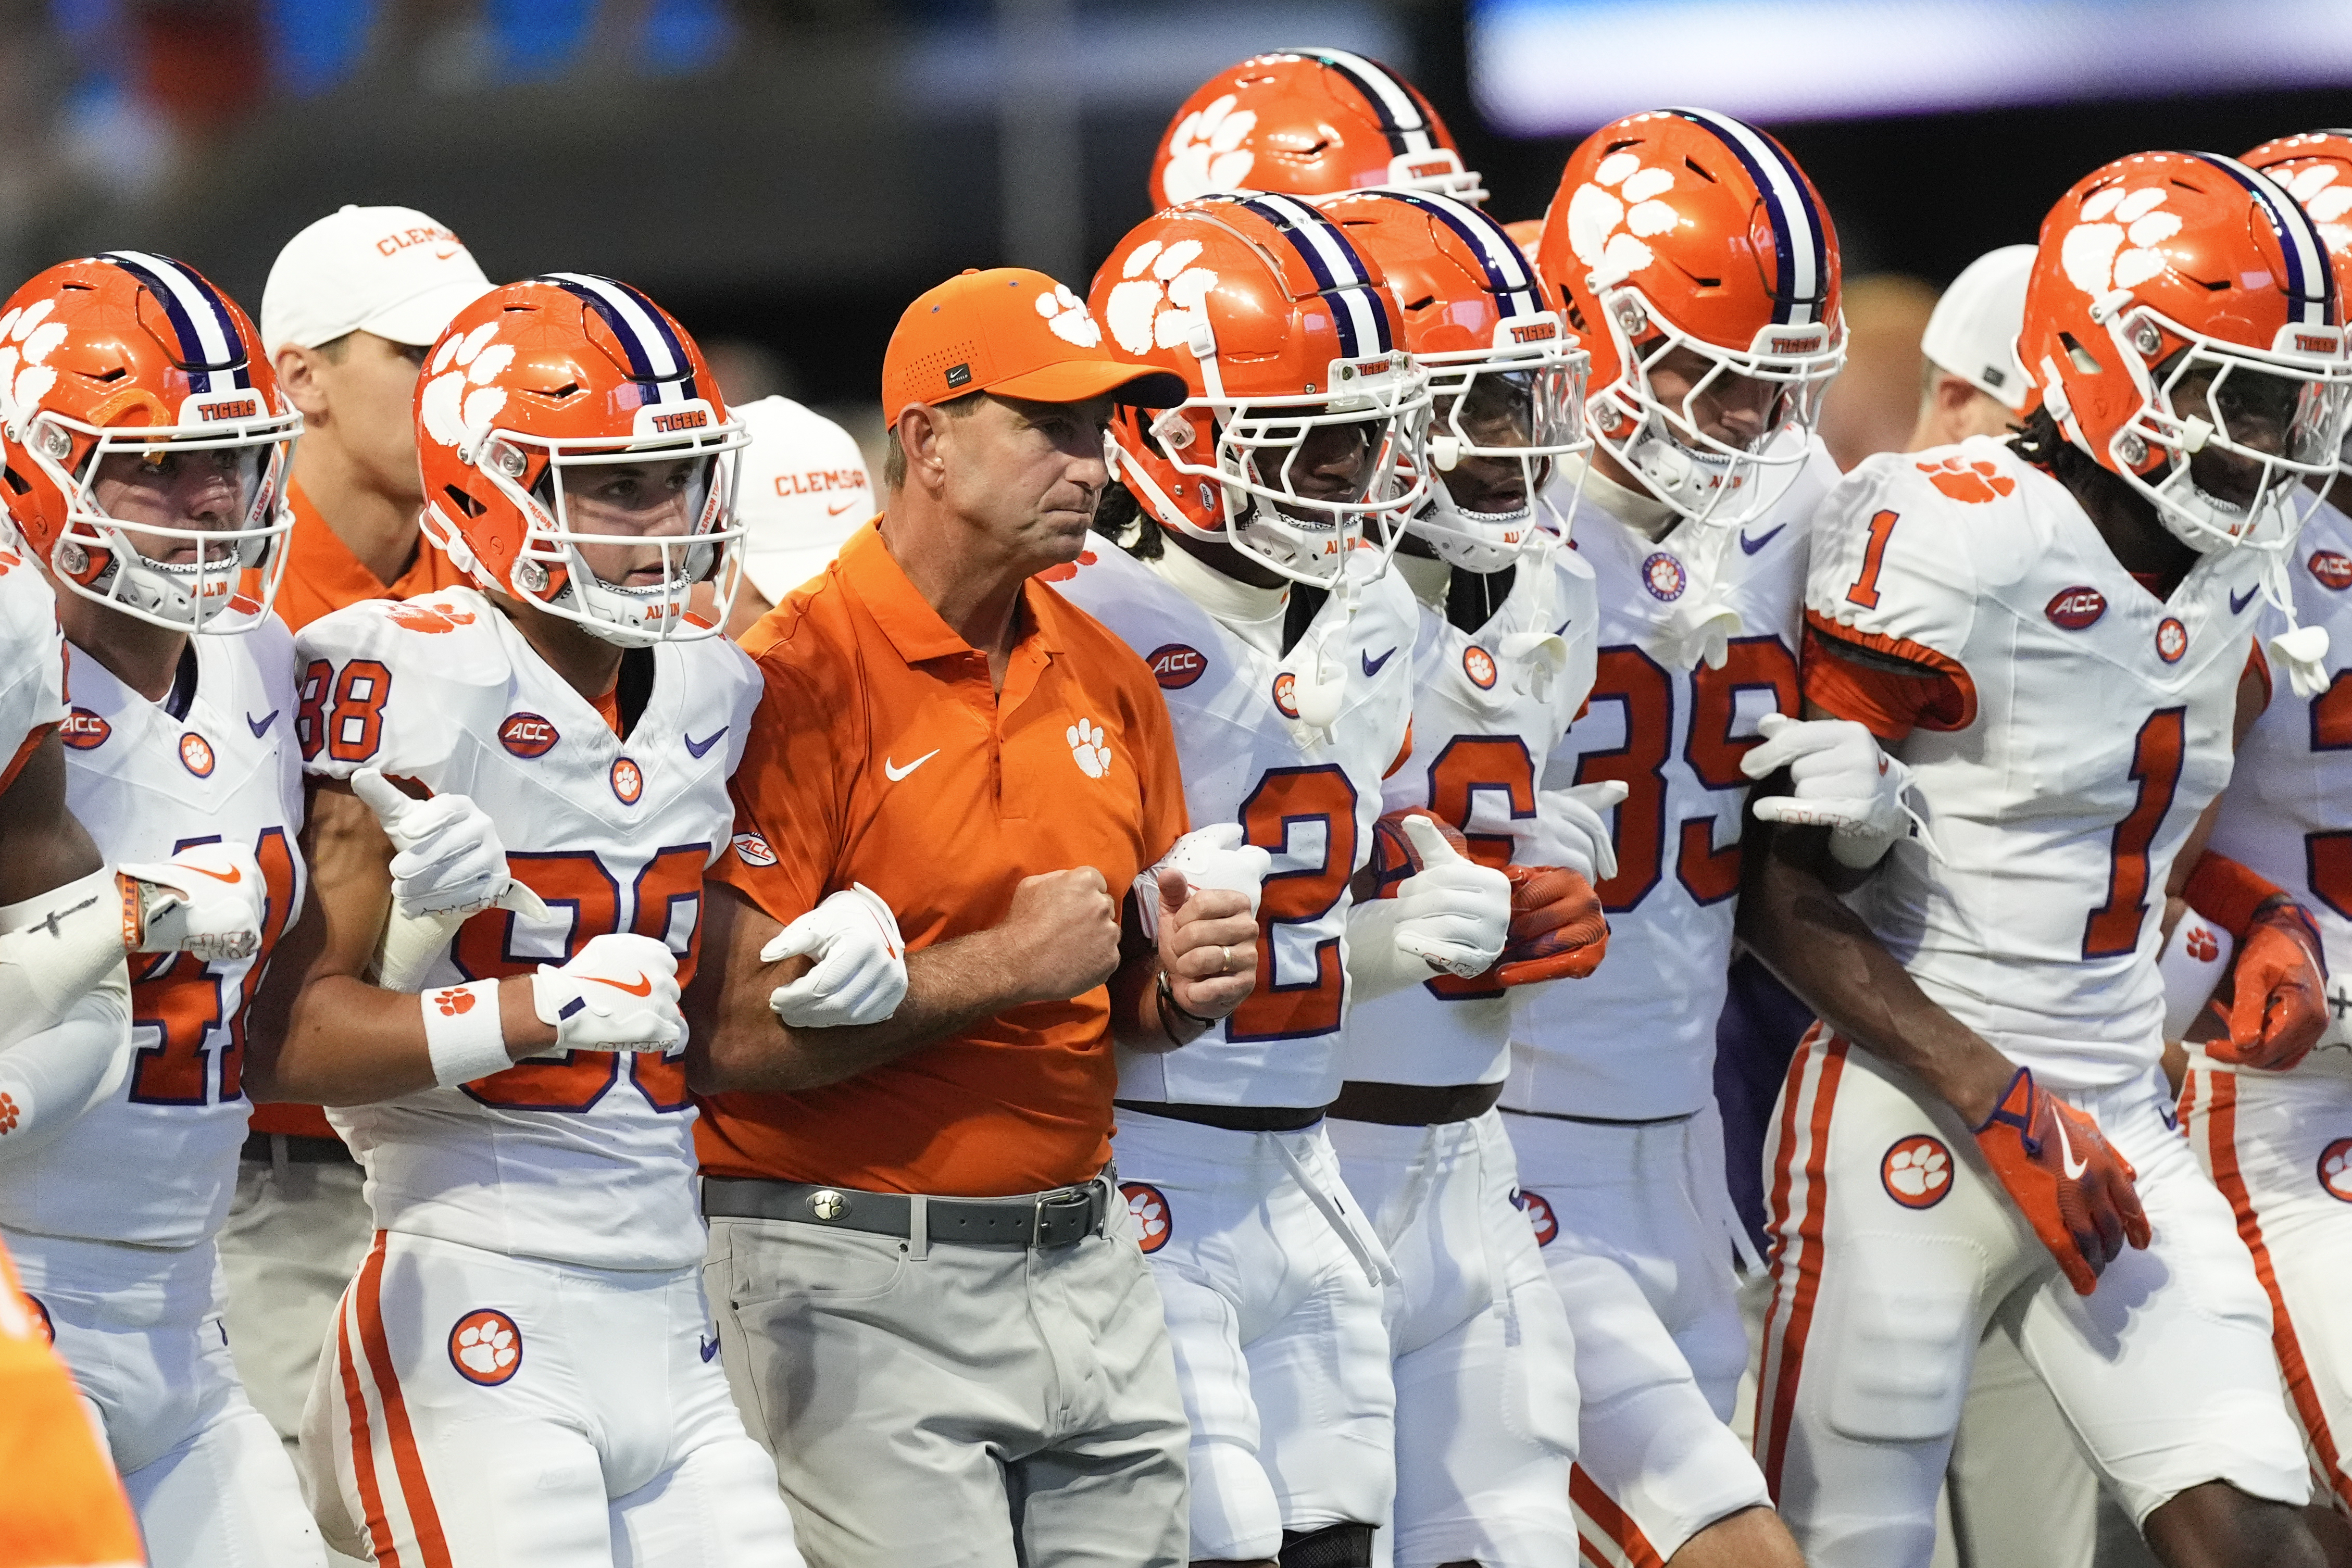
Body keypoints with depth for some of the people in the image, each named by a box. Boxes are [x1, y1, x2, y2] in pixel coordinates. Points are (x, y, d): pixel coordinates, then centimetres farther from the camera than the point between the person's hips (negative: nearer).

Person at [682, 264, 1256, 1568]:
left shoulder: (1106, 682, 11)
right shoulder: (798, 679, -12)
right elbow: (729, 1036, -18)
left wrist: (1179, 987, 0)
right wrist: (999, 968, -16)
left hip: (1083, 1260, 7)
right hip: (863, 1283, -7)